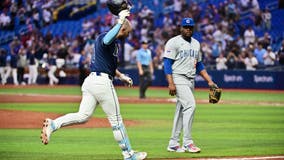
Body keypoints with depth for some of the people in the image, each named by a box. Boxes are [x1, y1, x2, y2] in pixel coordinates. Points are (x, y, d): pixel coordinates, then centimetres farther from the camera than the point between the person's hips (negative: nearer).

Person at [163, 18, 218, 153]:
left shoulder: (196, 44, 17)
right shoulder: (174, 42, -5)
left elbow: (199, 65, 23)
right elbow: (167, 63, -10)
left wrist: (209, 81, 14)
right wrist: (171, 83, -20)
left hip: (190, 80, 8)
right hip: (178, 78, -8)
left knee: (181, 111, 8)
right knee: (190, 105, -20)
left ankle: (173, 144, 13)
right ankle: (187, 143, -19)